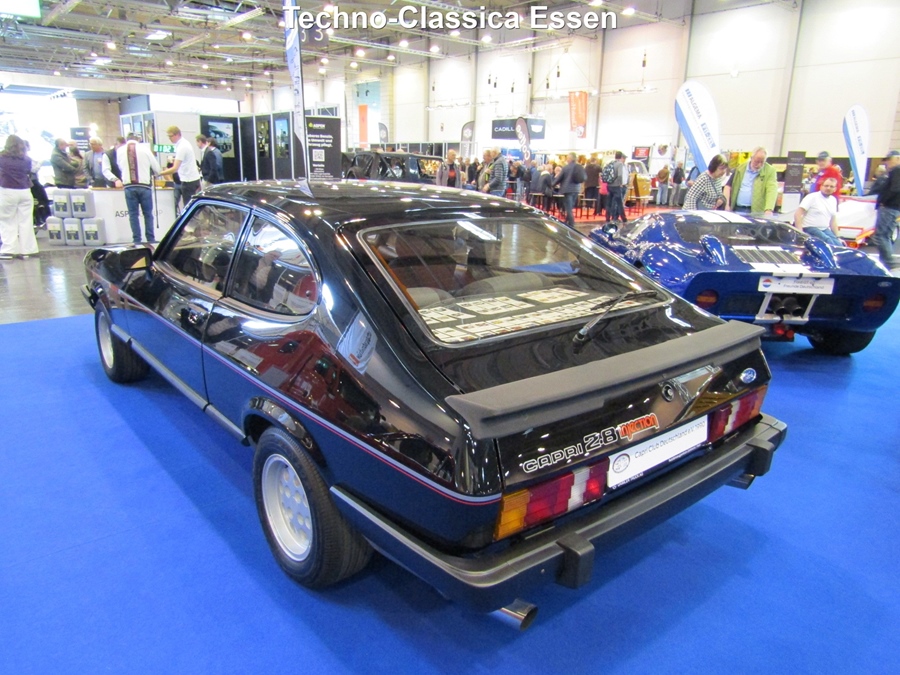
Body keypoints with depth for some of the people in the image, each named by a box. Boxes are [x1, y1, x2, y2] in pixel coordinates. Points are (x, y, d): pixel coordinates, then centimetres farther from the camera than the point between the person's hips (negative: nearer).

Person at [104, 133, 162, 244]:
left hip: (128, 186, 1)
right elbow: (156, 168, 6)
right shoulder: (144, 148, 2)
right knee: (148, 214, 6)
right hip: (144, 185, -1)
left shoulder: (119, 150, 8)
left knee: (133, 214, 6)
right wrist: (151, 174, 28)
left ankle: (137, 240, 4)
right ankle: (151, 240, 3)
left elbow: (120, 166, 19)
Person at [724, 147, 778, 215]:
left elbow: (772, 190, -11)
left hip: (756, 212, -2)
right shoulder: (740, 168, 10)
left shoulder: (770, 171, 1)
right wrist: (726, 205, -3)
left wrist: (769, 210, -28)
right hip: (737, 209, 2)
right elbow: (728, 186, 10)